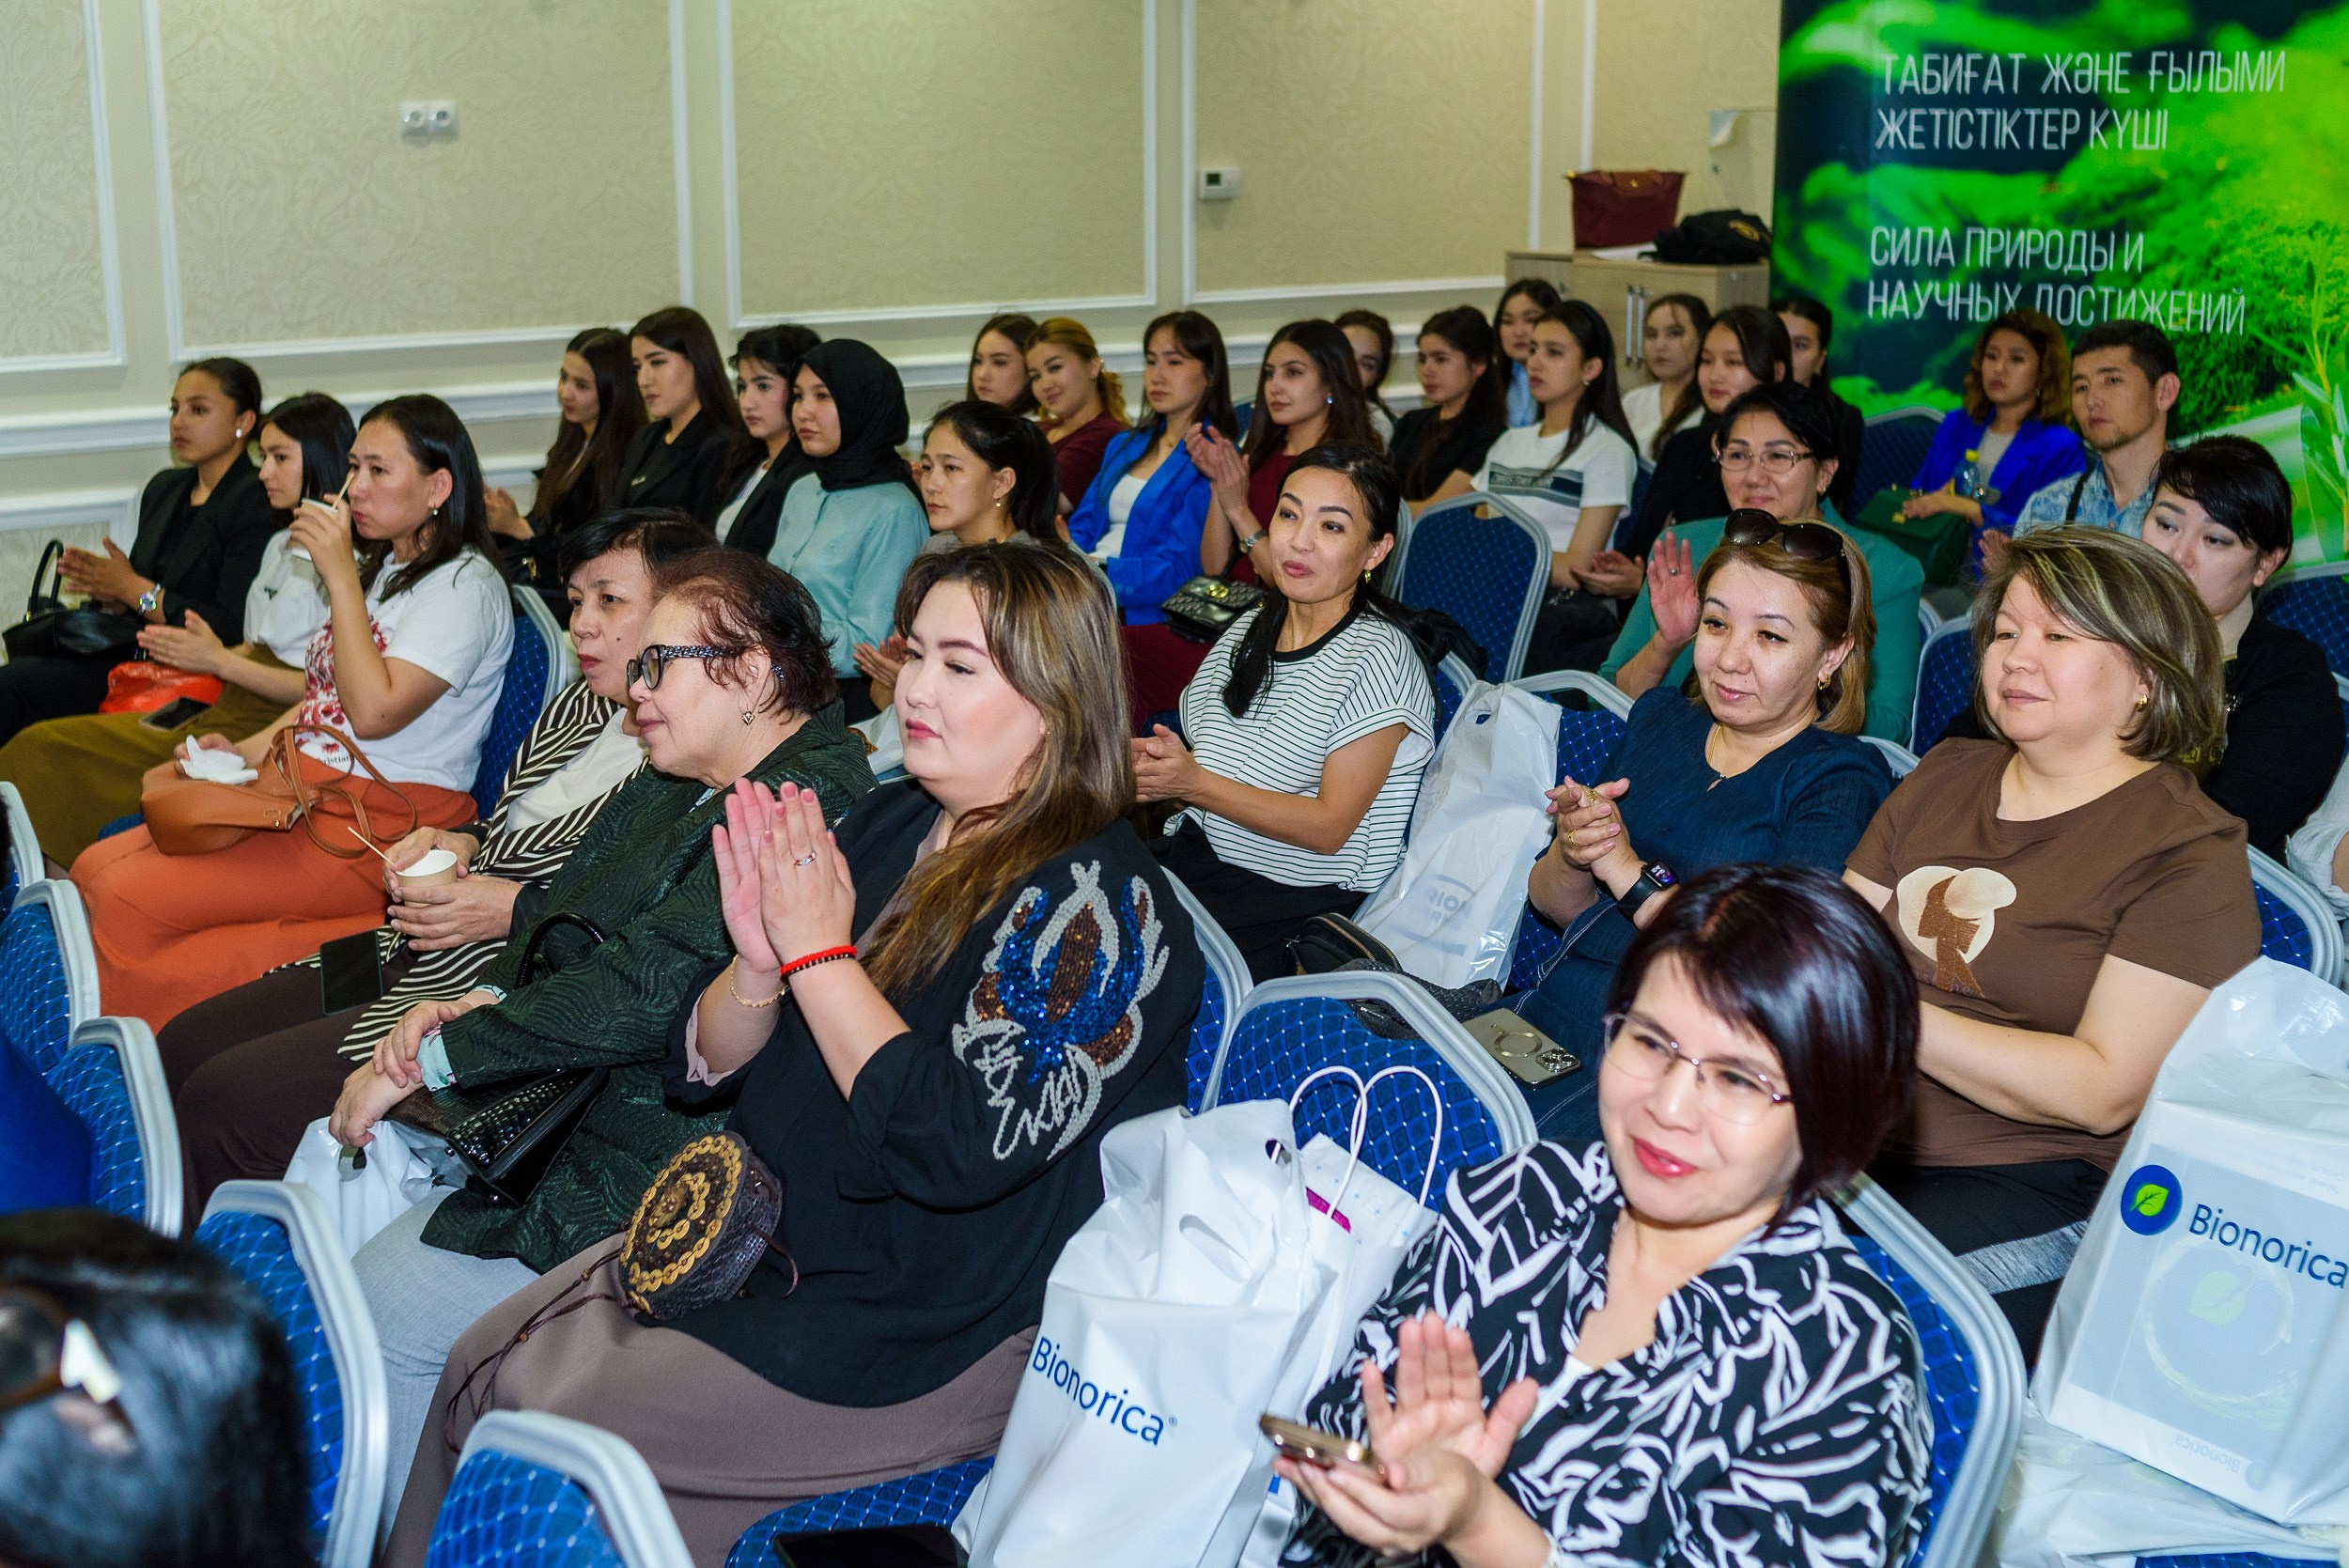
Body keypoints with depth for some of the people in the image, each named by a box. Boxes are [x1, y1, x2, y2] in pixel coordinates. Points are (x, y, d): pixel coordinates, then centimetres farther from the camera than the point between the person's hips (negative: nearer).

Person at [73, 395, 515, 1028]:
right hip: (305, 790, 10)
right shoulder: (379, 568, 21)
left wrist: (341, 576, -16)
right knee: (94, 870, -6)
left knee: (126, 903, -19)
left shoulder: (464, 585, -10)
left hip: (383, 824, -10)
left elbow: (374, 710, -21)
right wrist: (245, 751, 7)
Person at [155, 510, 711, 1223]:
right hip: (416, 955, 10)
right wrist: (460, 843, 5)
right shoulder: (577, 706, 13)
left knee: (222, 1098, -14)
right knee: (182, 1047, 7)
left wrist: (518, 910, -20)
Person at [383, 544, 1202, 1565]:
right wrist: (758, 963, -14)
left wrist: (820, 954, -20)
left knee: (537, 1416, -11)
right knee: (482, 1363, -1)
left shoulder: (1099, 903, -16)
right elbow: (703, 1068, 8)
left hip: (931, 1337, -8)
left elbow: (962, 1148, -28)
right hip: (757, 1241, 8)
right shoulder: (888, 823, 6)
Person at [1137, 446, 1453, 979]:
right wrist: (1157, 760, -6)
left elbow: (1330, 827, -15)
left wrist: (1195, 784, -22)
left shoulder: (1377, 658, -11)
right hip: (1189, 856, 7)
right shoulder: (1251, 629, 12)